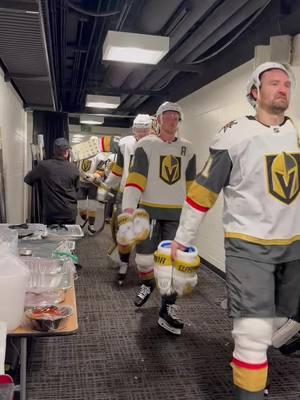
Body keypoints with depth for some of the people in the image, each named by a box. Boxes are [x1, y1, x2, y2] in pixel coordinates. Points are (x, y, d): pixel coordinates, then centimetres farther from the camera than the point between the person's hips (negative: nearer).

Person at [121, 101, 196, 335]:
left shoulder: (187, 149, 9)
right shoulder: (146, 145, -3)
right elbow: (135, 178, -12)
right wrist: (129, 208, -23)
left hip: (177, 213, 2)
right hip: (149, 210, -2)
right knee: (145, 257, 7)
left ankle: (167, 311, 11)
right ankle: (148, 284, 40)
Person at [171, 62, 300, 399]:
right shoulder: (235, 136, -13)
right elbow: (203, 190, -8)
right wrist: (183, 238, -2)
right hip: (248, 246, -6)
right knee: (254, 334, -8)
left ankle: (247, 359, 46)